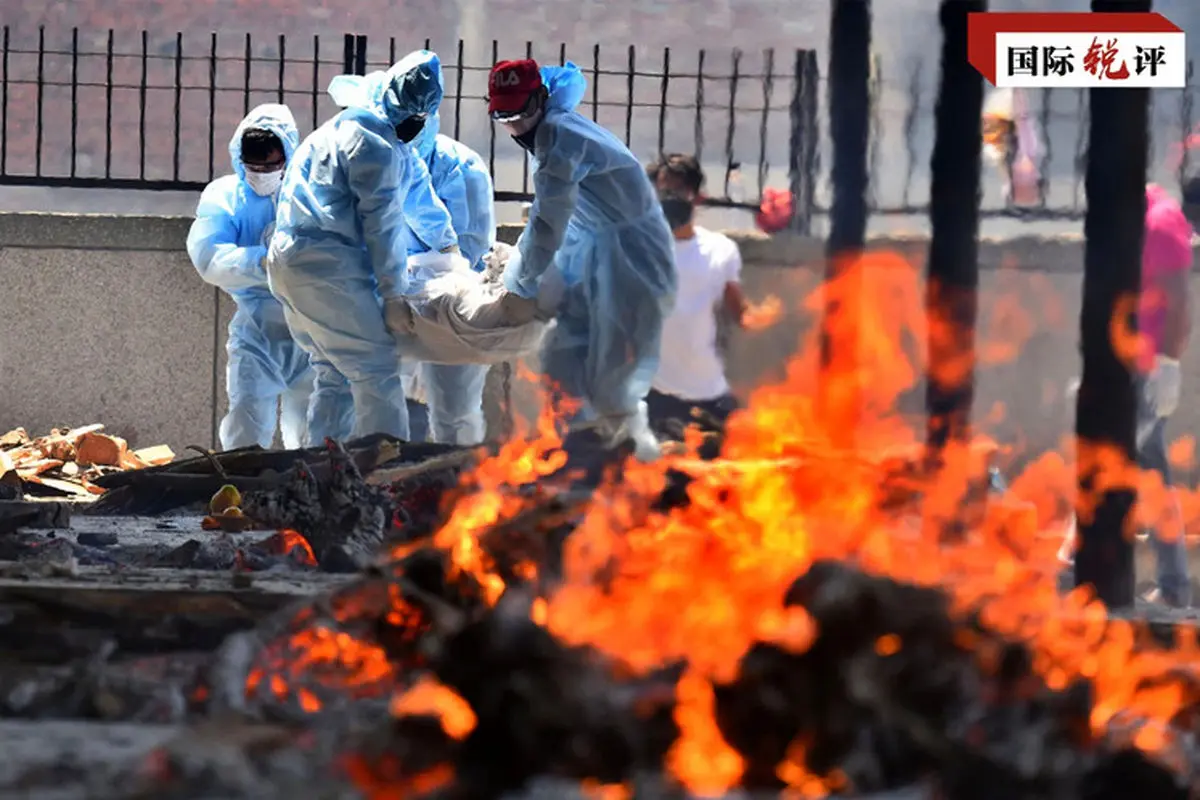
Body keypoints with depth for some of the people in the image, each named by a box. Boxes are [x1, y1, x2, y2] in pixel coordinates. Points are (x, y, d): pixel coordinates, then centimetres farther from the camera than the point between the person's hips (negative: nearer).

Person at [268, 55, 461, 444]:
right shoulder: (375, 143, -11)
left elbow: (419, 192, 34)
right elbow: (382, 222, -14)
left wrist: (450, 250, 44)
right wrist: (393, 294, -12)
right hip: (326, 266, -11)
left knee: (335, 374, 15)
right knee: (377, 368, -12)